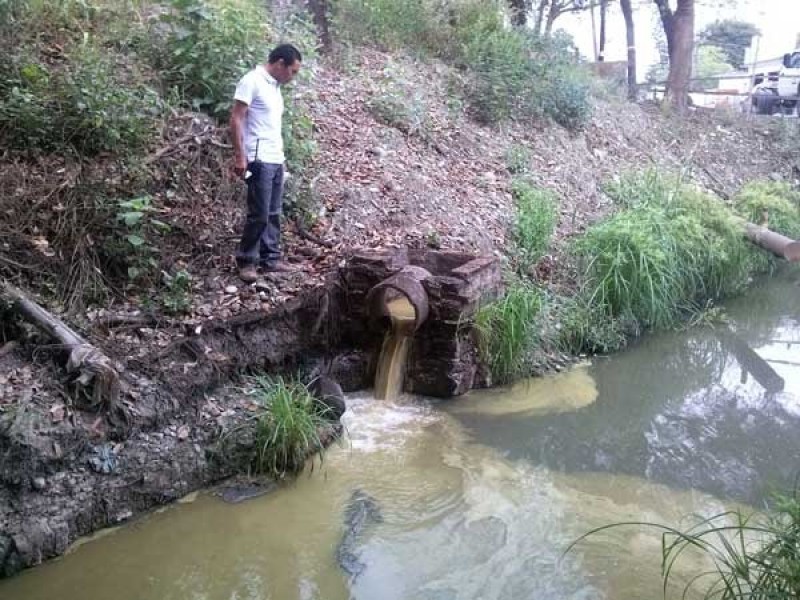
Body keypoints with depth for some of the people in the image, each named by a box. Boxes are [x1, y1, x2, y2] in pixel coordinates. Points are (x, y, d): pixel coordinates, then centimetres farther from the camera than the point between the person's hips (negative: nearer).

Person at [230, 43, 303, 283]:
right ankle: (246, 261, 5)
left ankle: (270, 258, 18)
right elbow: (236, 119, -13)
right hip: (259, 160, -9)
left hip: (277, 159, 9)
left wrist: (279, 153, 16)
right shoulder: (252, 81, -10)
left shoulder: (275, 85, 16)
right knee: (259, 215, -6)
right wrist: (240, 155, -17)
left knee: (273, 214, 11)